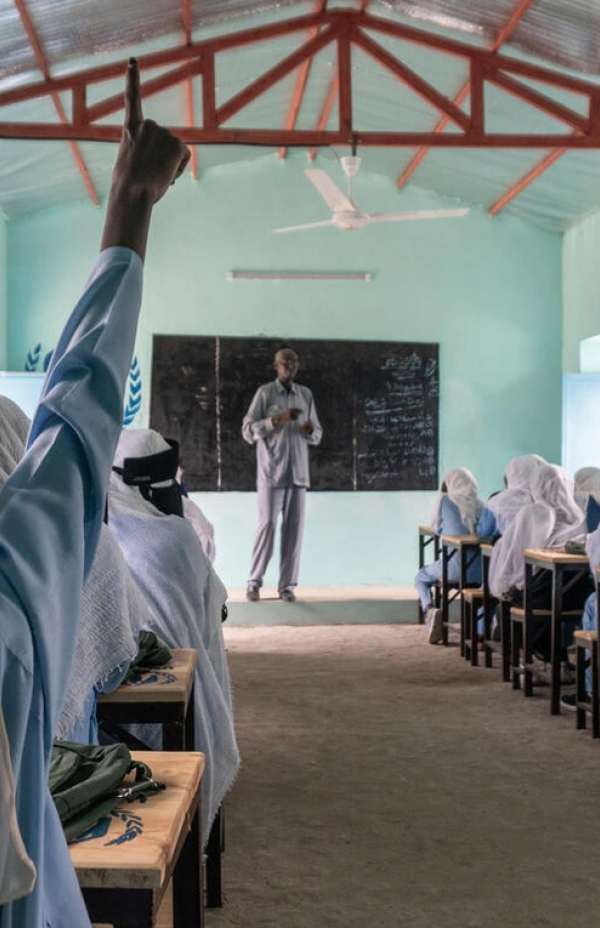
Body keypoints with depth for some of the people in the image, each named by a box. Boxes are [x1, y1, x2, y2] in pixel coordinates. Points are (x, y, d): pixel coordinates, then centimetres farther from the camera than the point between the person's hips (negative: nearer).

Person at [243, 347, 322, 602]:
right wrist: (277, 420, -17)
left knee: (294, 528, 1)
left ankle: (287, 585, 7)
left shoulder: (306, 394, 12)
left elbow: (317, 434, 16)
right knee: (267, 525, -5)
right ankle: (254, 582, 8)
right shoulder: (265, 393, 1)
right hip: (271, 472, -3)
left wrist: (310, 431, -8)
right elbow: (248, 431, -5)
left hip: (298, 473, 3)